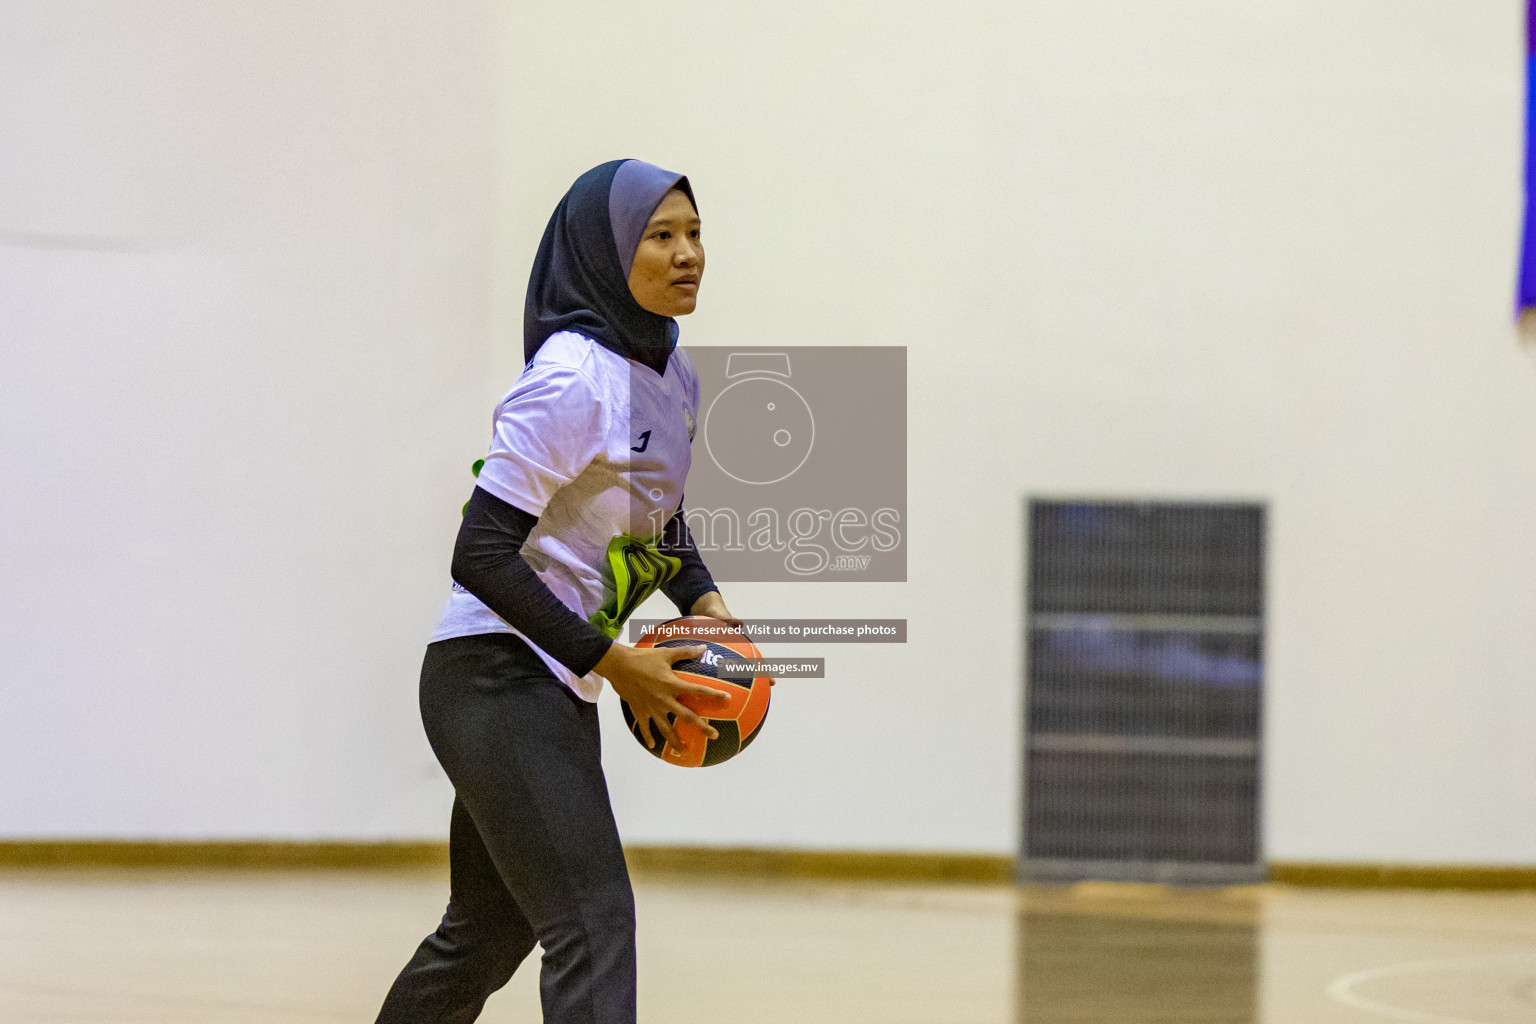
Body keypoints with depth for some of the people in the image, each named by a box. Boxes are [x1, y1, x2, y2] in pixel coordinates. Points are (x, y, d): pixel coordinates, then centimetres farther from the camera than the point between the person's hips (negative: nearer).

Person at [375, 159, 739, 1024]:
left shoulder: (673, 375, 9)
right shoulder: (572, 379, -18)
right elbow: (482, 553, -21)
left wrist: (704, 599, 6)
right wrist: (615, 663, -20)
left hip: (558, 691, 10)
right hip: (495, 679, -10)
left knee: (490, 934, 18)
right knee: (593, 921, -18)